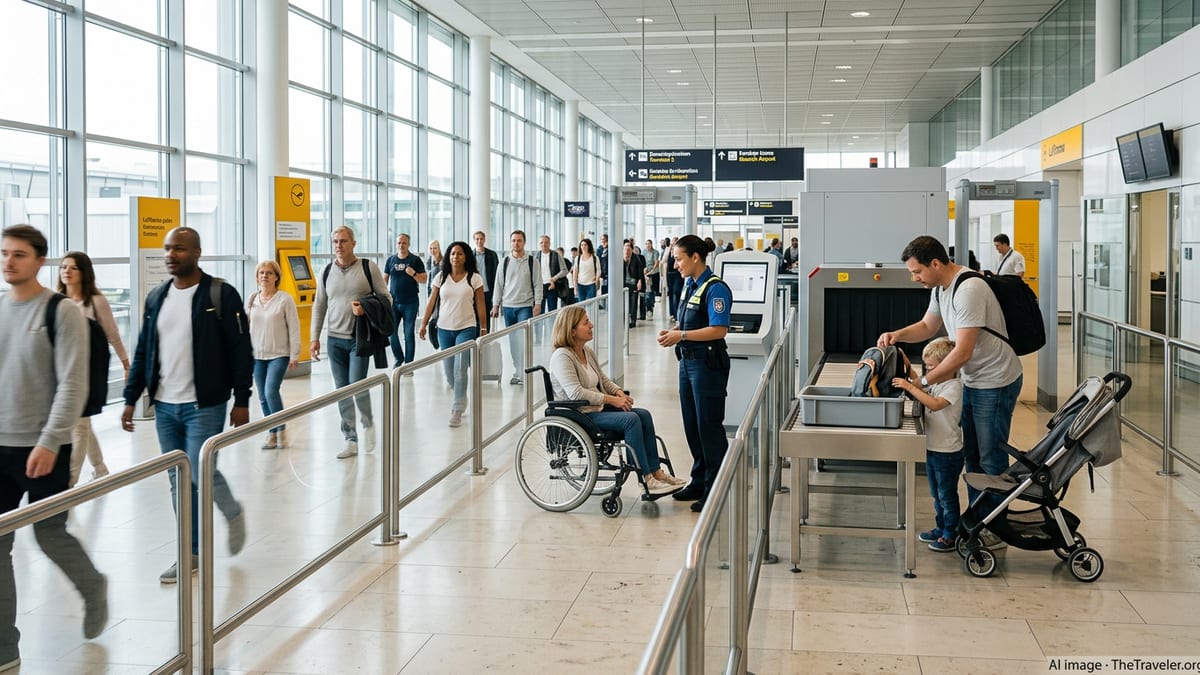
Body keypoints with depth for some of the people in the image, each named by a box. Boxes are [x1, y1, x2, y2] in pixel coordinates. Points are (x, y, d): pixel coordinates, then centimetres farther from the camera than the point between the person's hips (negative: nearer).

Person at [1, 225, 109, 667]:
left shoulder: (62, 312, -9)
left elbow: (72, 385, -14)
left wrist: (49, 441, -20)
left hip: (43, 448, -5)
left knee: (50, 535, 5)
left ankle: (93, 589, 36)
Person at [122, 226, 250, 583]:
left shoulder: (221, 295, -7)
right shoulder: (156, 297, 9)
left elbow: (241, 351, -7)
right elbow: (143, 352, 14)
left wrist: (242, 401, -10)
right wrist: (131, 399, 10)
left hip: (204, 405, -5)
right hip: (164, 406, 5)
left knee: (200, 474, -9)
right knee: (179, 483, 8)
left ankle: (233, 512, 22)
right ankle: (192, 553, 18)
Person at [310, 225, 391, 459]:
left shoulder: (368, 267, -3)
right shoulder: (327, 272, 7)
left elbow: (386, 298, 0)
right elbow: (319, 306, 12)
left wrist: (366, 308, -19)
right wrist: (314, 338, 7)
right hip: (335, 339, 4)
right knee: (342, 391, 6)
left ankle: (368, 422, 18)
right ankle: (350, 440, 14)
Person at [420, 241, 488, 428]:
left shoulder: (474, 278, -3)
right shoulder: (441, 277, 4)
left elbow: (480, 305, 0)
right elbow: (432, 302, 7)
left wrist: (484, 329, -1)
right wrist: (424, 323, 4)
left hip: (466, 328, -3)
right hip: (444, 328, 3)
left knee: (460, 370, -11)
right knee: (449, 371, 9)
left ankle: (457, 411, -6)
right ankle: (461, 398, 33)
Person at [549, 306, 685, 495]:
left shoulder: (588, 352, 13)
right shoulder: (562, 356, -16)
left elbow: (603, 380, 23)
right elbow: (576, 393, -25)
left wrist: (619, 392, 0)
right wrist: (611, 400, -22)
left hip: (596, 408, 9)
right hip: (578, 415, -9)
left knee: (644, 414, -7)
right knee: (630, 419, -24)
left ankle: (656, 472, -7)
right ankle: (647, 479, -20)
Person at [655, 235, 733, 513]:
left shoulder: (715, 289, -16)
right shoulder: (690, 285, 11)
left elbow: (719, 330, -22)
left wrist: (682, 335, -22)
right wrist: (672, 332, 2)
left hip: (708, 364, -9)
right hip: (688, 362, 9)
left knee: (709, 427, -2)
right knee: (692, 425, 15)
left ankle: (715, 490, 7)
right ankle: (699, 482, 27)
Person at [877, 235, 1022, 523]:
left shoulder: (969, 290, -26)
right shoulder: (940, 287, 5)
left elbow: (962, 353, -28)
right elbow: (927, 326, 19)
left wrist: (924, 381, -22)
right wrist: (897, 335, 0)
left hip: (995, 383, -10)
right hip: (972, 380, 10)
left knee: (991, 459, -1)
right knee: (971, 455, 17)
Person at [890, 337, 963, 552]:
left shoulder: (954, 386, -19)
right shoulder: (935, 385, 9)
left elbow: (935, 404, -33)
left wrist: (910, 387, -33)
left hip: (948, 453, -9)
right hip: (932, 449, 9)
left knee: (947, 495, 1)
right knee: (936, 494, 20)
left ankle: (950, 535, 11)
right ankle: (940, 528, 32)